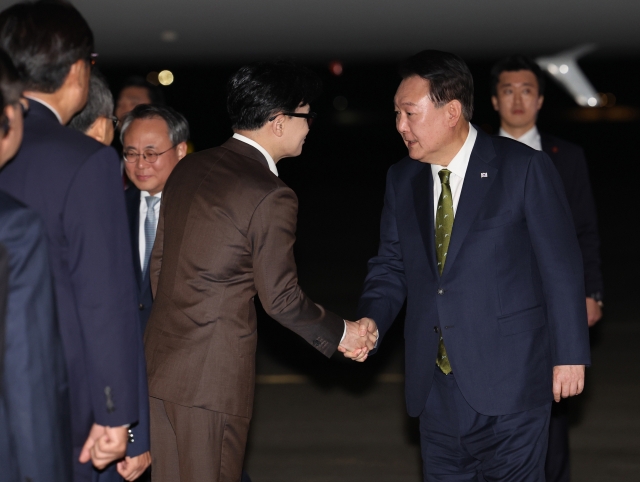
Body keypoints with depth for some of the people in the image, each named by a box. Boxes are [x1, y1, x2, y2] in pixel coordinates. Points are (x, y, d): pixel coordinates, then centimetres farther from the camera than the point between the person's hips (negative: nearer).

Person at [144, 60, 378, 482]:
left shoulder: (188, 168, 10)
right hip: (213, 373, -8)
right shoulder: (271, 197, -14)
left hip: (160, 361, 8)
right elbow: (282, 299, -11)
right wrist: (341, 333, 4)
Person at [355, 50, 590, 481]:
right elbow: (392, 266, 12)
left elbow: (561, 268, -7)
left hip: (507, 380, -5)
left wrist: (570, 356, -7)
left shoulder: (524, 168, -9)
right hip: (435, 384, 5)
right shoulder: (402, 179, 8)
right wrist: (369, 325, -7)